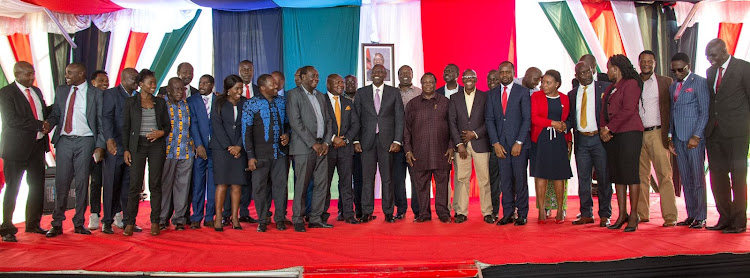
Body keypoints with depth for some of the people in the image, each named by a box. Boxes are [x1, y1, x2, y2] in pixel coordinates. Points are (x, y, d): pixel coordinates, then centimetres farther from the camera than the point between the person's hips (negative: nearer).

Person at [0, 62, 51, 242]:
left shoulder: (36, 91, 15)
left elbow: (46, 112, 20)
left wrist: (49, 123, -3)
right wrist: (40, 125, -19)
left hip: (38, 145, 7)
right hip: (17, 147, -7)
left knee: (38, 187, 11)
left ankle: (33, 224, 24)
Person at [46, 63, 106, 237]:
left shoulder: (95, 93, 2)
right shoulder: (61, 91, 14)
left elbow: (101, 122, 1)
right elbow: (55, 114, 16)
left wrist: (100, 145, -7)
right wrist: (48, 124, -7)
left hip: (85, 141, -3)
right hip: (64, 140, 3)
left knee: (82, 182, 2)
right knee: (61, 182, 0)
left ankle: (79, 223, 11)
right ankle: (57, 224, 8)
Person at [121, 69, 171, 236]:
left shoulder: (160, 102, 11)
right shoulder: (131, 102, 6)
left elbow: (168, 126, 13)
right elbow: (126, 127, 5)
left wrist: (161, 132, -9)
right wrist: (126, 149, -2)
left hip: (157, 145, 2)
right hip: (137, 145, -1)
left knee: (155, 184, 1)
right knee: (135, 184, -4)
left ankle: (155, 222, 7)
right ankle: (130, 222, 5)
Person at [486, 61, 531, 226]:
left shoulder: (523, 92, 2)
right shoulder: (492, 94, 12)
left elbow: (527, 118, -3)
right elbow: (489, 120, 7)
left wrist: (519, 142, -11)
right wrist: (495, 143, -3)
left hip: (519, 143, -3)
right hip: (501, 144, 3)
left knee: (520, 179, 0)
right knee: (505, 180, 4)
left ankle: (522, 215, 9)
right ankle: (507, 214, 11)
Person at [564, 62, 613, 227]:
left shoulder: (605, 88, 2)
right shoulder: (572, 94, 13)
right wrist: (564, 125, -6)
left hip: (600, 139, -3)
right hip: (581, 141, 4)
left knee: (603, 179, 1)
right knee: (583, 179, 7)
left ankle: (605, 215, 10)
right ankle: (586, 214, 15)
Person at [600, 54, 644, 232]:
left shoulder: (631, 84, -4)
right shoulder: (610, 88, 20)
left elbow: (628, 110, -13)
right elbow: (604, 111, 16)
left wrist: (609, 128, -11)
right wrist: (602, 128, -2)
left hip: (629, 132, -8)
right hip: (612, 136, 8)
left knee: (630, 172, -7)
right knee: (617, 174, 6)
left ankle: (633, 215, -2)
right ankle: (622, 214, 11)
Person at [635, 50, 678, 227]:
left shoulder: (665, 82, 8)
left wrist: (670, 134, -3)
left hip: (657, 134, -2)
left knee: (664, 175, -7)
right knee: (641, 175, 5)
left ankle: (670, 216, -6)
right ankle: (641, 214, 11)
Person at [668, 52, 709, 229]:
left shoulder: (699, 82, -2)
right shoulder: (673, 86, 17)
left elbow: (705, 112, -7)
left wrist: (696, 136, -13)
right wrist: (670, 137, 10)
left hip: (694, 137, -6)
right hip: (678, 138, 6)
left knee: (697, 178, -3)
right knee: (685, 179, 8)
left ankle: (700, 217, 3)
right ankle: (691, 215, 14)